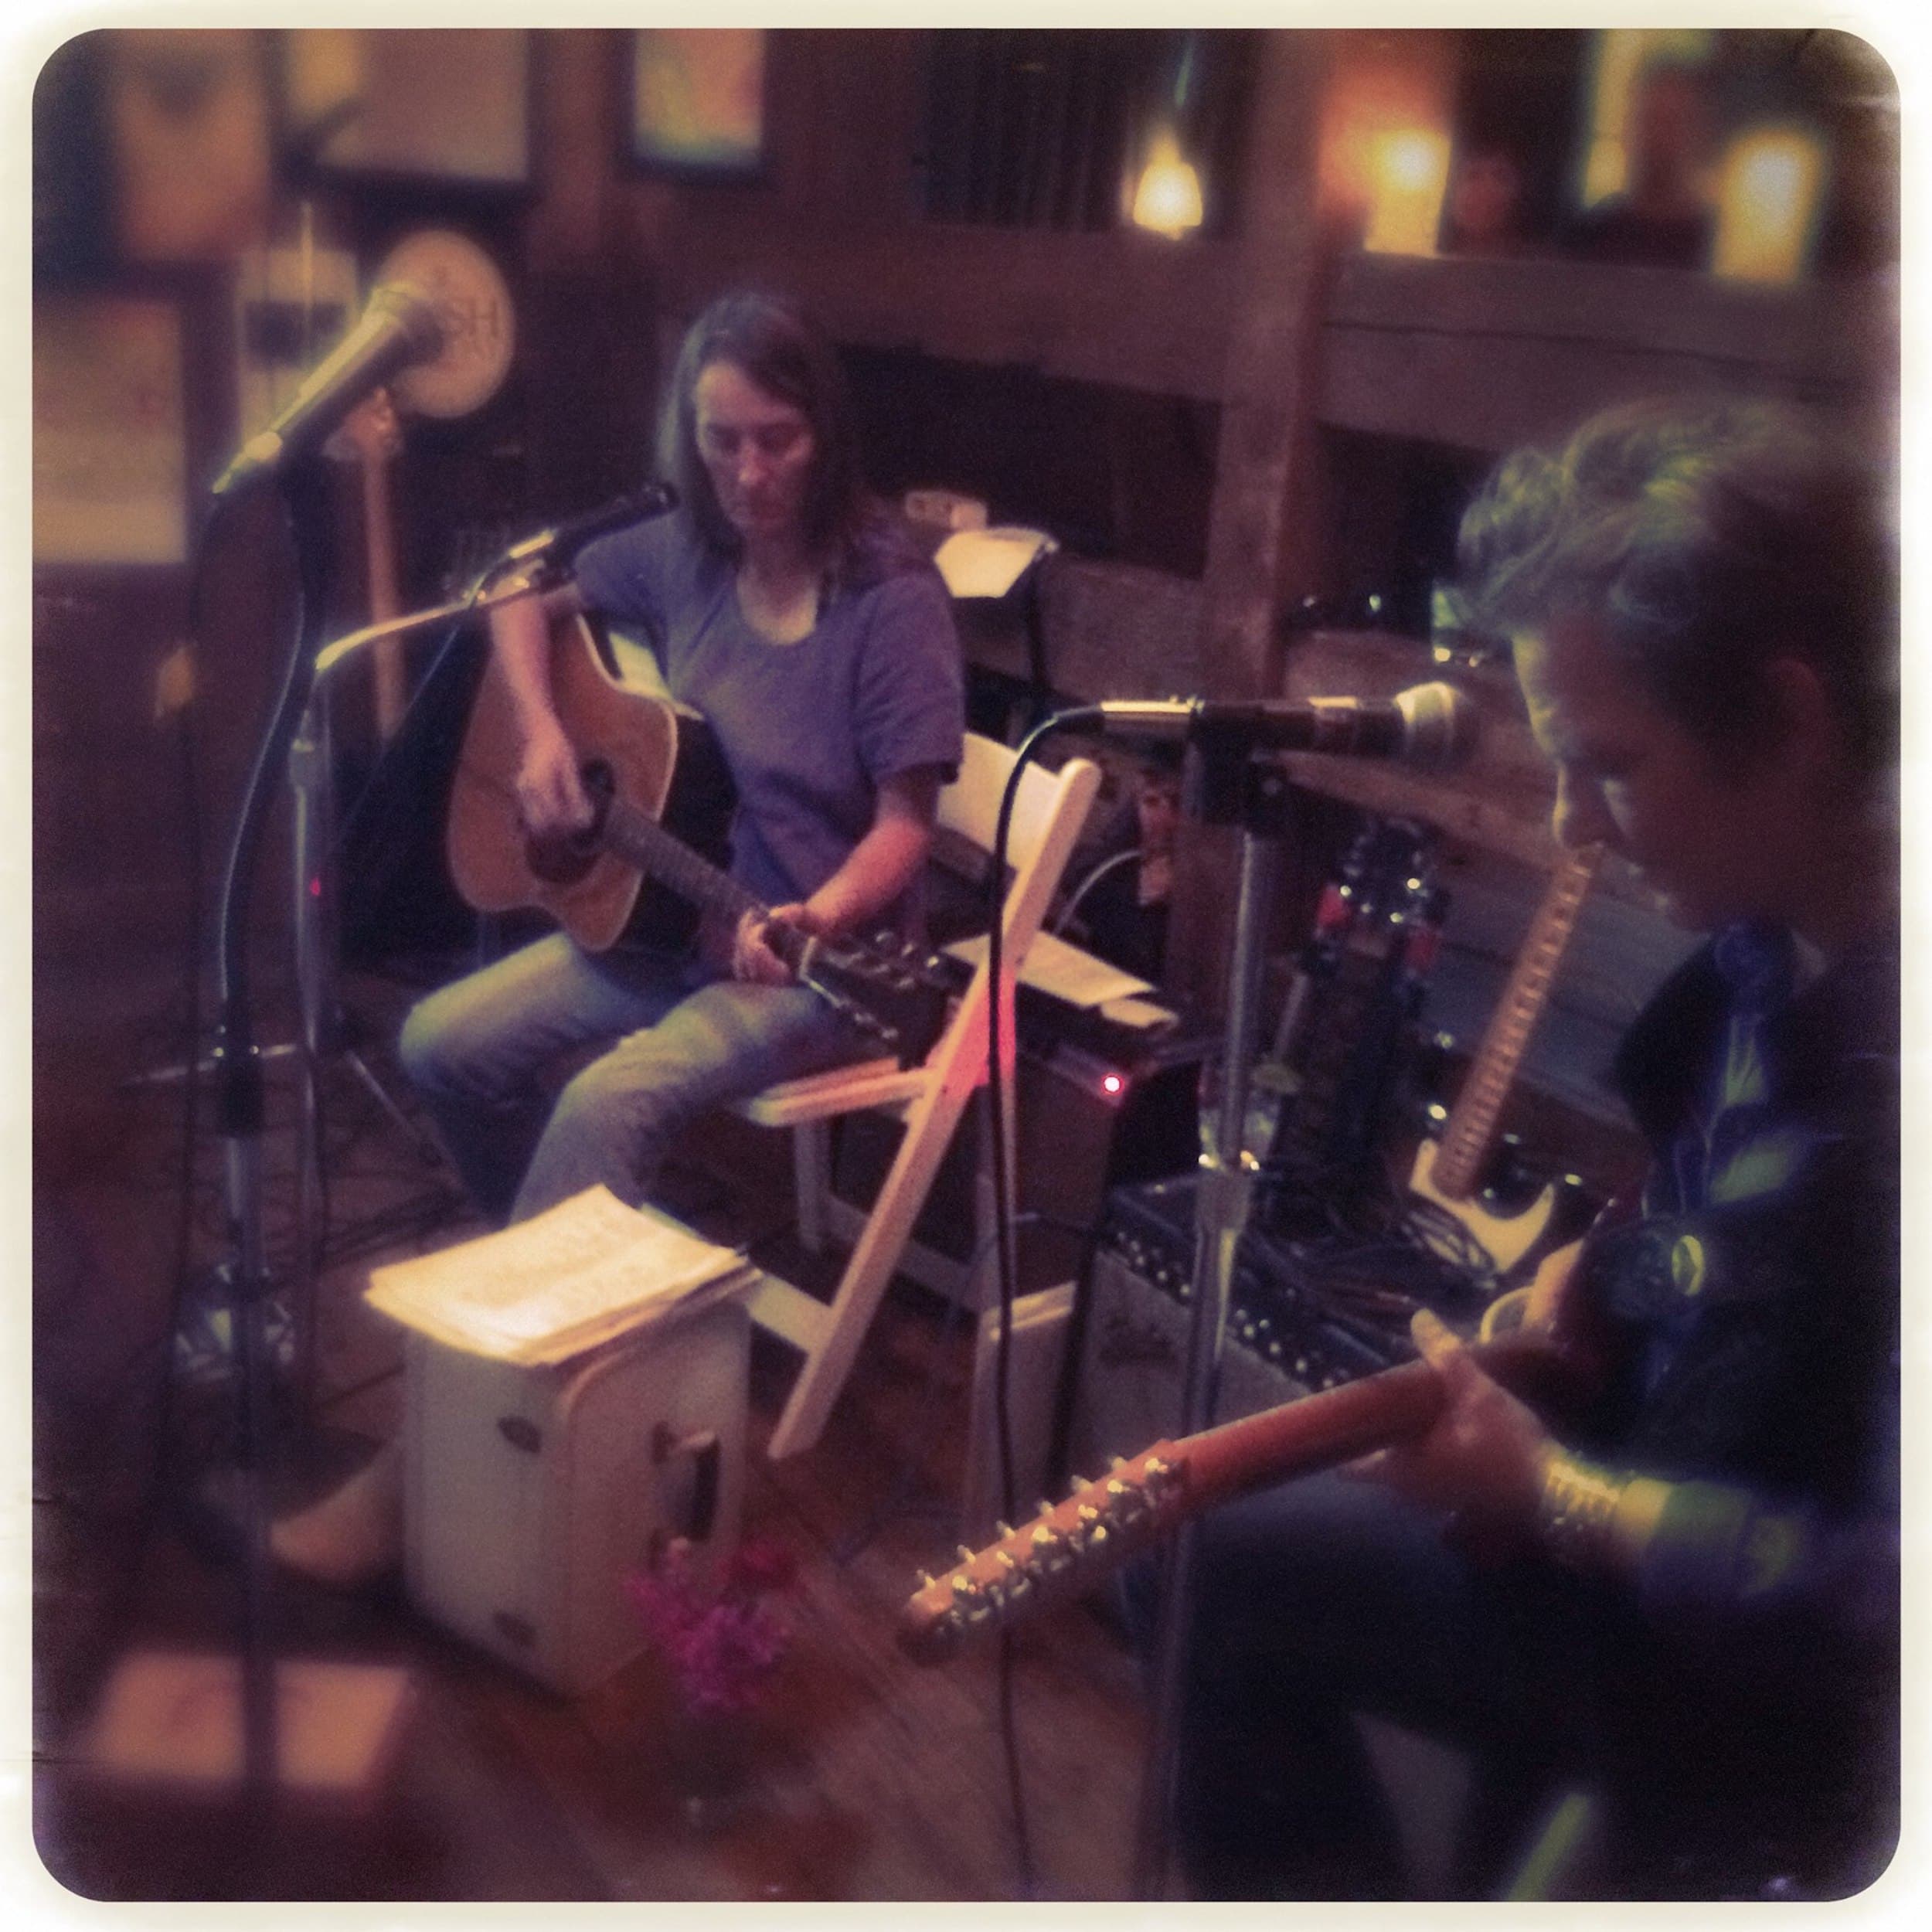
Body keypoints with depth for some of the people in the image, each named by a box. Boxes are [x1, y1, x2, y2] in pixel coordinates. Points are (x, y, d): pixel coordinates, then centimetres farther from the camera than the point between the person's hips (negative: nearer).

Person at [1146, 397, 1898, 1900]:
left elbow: (1887, 1605, -30)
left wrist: (1547, 1496, -24)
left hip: (1785, 1695, -8)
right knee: (1203, 1557, 15)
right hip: (1654, 1509, 9)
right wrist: (1599, 1278, -1)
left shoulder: (1884, 1063, -34)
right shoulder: (1774, 947, -4)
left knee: (1217, 1568, -8)